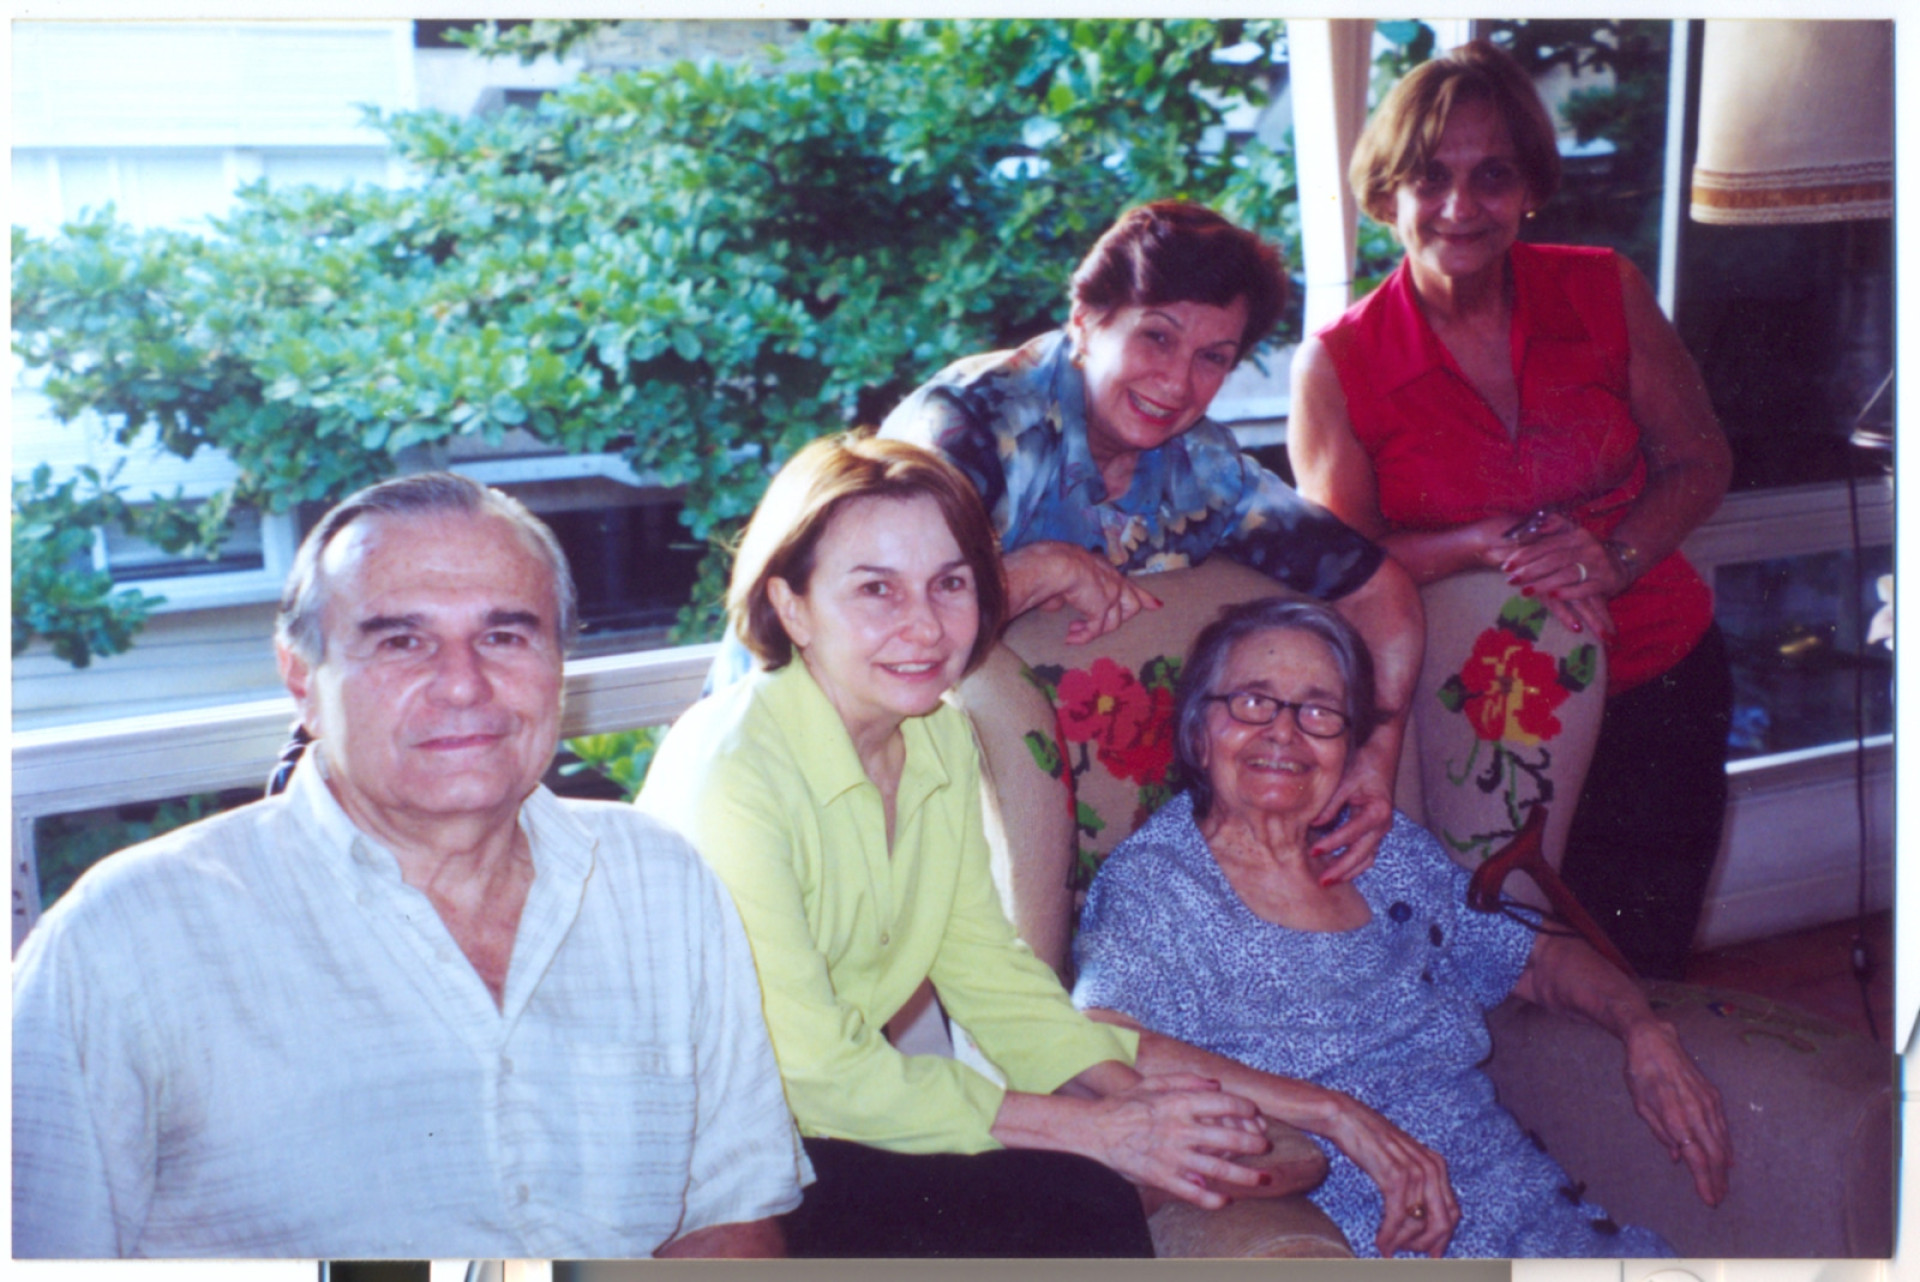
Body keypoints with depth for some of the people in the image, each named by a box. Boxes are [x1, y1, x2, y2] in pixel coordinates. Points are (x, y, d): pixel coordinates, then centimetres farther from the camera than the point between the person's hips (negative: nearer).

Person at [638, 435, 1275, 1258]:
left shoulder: (943, 738, 1)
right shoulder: (730, 769, -24)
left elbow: (984, 966, 6)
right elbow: (806, 1074, -23)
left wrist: (1131, 1095, -12)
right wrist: (1089, 1130, -20)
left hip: (848, 1108, 7)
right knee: (1073, 1204, -20)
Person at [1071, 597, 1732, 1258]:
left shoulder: (1391, 851, 14)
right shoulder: (1152, 881, -5)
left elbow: (1541, 958, 25)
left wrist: (1644, 1031, 4)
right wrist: (1342, 1116, -24)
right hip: (1354, 1247, -5)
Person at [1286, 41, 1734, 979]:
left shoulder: (1606, 293, -4)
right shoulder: (1335, 365, -11)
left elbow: (1700, 462, 2)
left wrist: (1610, 556, -17)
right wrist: (1500, 545, -25)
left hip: (1661, 682, 3)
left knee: (1645, 962, 13)